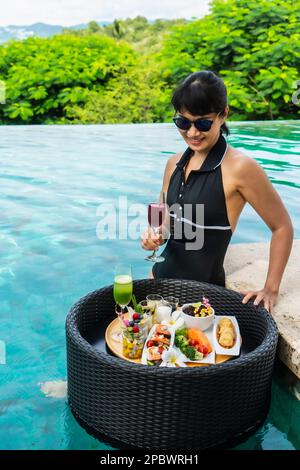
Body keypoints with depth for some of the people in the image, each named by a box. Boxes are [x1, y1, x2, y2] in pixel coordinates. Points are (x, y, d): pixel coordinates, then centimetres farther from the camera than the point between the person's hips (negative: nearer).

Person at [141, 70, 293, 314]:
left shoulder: (239, 167, -17)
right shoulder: (175, 163, 2)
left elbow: (282, 227, -8)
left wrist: (271, 289, -9)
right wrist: (154, 236, -8)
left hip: (203, 285, -6)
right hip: (162, 274, 6)